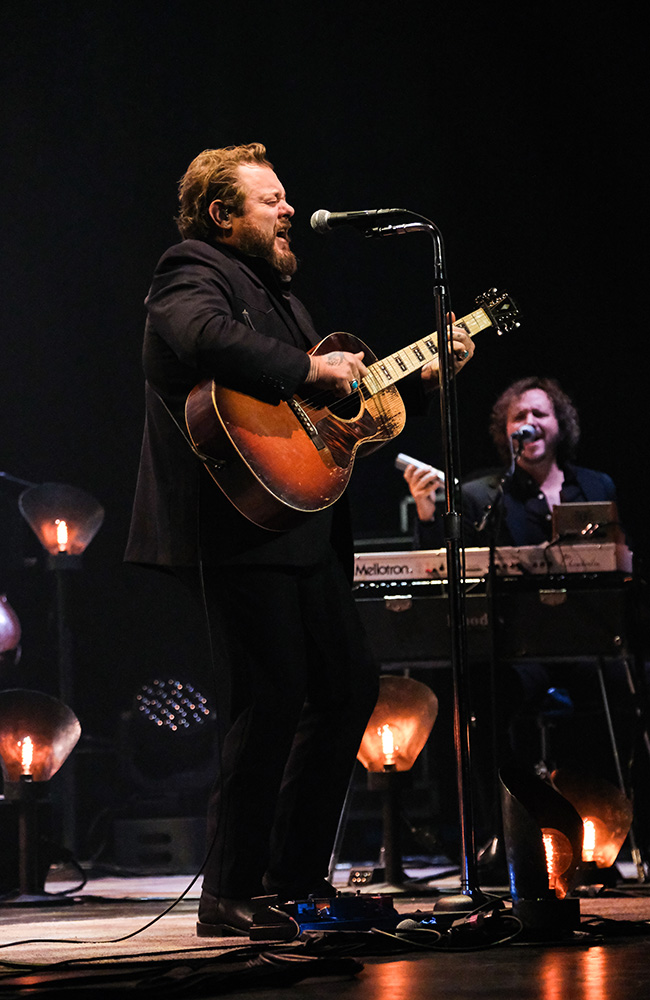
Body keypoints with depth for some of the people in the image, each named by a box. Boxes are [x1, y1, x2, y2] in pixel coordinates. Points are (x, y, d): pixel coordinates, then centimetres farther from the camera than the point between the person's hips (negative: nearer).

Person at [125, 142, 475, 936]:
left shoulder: (278, 293, 25)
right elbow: (207, 338, -30)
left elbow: (335, 402, 27)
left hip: (305, 532, 10)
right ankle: (232, 895, -2)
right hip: (239, 532, -10)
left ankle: (296, 878, 20)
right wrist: (310, 369, -24)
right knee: (272, 701, -11)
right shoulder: (191, 272, -5)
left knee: (350, 686, 12)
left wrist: (422, 375, 18)